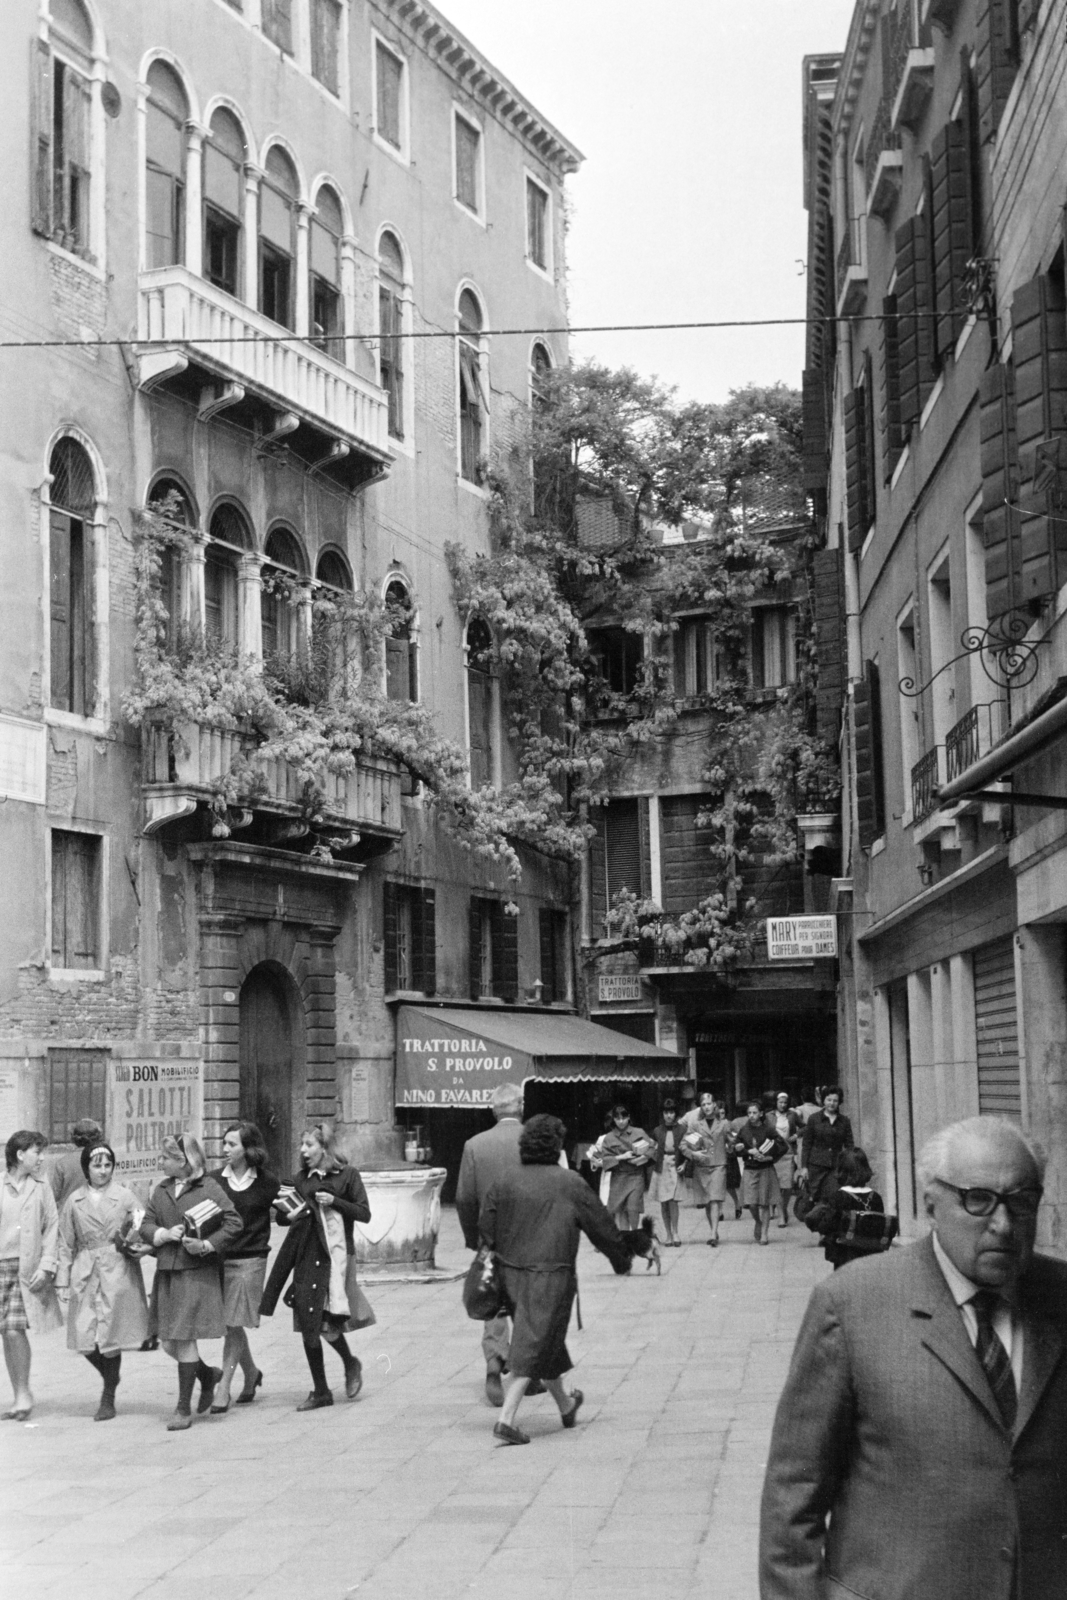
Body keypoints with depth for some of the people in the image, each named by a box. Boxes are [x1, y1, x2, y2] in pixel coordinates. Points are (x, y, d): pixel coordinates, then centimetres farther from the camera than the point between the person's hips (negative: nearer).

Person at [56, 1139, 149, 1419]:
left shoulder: (125, 1196, 2)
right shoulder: (75, 1201, 8)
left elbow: (141, 1233, 7)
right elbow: (66, 1243, 10)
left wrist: (133, 1246, -14)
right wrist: (63, 1278, 4)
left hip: (118, 1273, -2)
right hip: (85, 1275, 2)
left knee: (110, 1337, -3)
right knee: (85, 1339, -2)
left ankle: (108, 1398, 14)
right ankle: (110, 1377, 28)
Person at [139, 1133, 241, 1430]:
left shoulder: (208, 1187, -5)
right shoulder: (161, 1191, 12)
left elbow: (234, 1222, -8)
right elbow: (146, 1226, 10)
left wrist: (206, 1245, -16)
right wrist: (165, 1234, -10)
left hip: (197, 1273, -6)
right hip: (166, 1272, 6)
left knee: (185, 1339, -5)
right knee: (168, 1343, 8)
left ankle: (184, 1410, 5)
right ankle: (208, 1374, 35)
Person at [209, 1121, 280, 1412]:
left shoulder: (267, 1183, -2)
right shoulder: (215, 1180, 3)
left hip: (250, 1260, -3)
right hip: (219, 1258, 3)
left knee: (233, 1324, -4)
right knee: (231, 1325, 10)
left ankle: (223, 1388, 1)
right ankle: (251, 1373, 32)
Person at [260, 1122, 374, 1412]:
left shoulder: (347, 1175, 0)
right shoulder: (300, 1179, 11)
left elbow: (364, 1213, -3)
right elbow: (283, 1216, 18)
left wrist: (334, 1201, -14)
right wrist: (288, 1216, -5)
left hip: (334, 1253, -5)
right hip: (305, 1255, 5)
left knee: (326, 1318, -14)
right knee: (307, 1325, 3)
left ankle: (350, 1363, 15)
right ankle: (320, 1391, 13)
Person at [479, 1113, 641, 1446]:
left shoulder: (505, 1180, 1)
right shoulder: (570, 1184, -9)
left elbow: (485, 1225, 4)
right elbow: (602, 1227, 0)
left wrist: (494, 1256, 19)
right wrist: (622, 1256, 15)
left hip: (512, 1272, 5)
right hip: (551, 1276, -5)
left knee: (547, 1342, 21)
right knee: (533, 1346, -3)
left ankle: (566, 1406, 39)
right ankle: (506, 1419, -13)